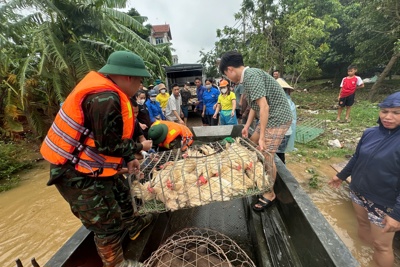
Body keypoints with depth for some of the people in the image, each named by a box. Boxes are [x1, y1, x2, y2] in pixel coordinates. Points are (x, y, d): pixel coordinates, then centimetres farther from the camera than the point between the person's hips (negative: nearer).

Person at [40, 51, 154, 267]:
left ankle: (134, 225, 53)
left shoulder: (107, 93, 4)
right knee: (108, 224, 9)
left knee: (121, 195, 27)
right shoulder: (105, 99, -29)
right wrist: (137, 149, -9)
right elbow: (109, 145, -26)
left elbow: (116, 133, 9)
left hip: (91, 168, 10)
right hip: (78, 174, -9)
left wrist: (128, 158, 9)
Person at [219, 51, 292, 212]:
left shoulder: (251, 76, -21)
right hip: (270, 117, 10)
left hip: (278, 118, -10)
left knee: (267, 155, -6)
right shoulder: (247, 77, 10)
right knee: (252, 142, 21)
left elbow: (264, 107, -27)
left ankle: (270, 194, 14)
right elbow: (255, 105, 16)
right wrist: (247, 125, 18)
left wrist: (262, 137, -24)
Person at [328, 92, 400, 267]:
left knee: (381, 245, 12)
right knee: (362, 225, 24)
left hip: (384, 203, -5)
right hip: (358, 192, 5)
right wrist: (341, 175, 17)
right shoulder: (370, 133, -5)